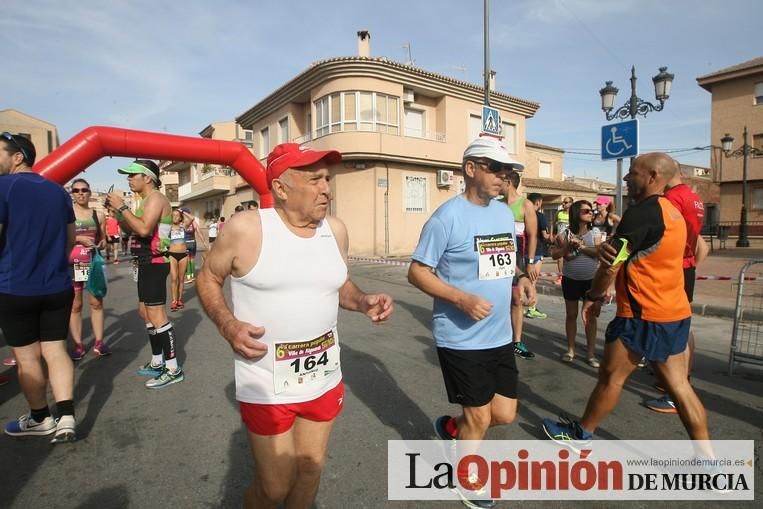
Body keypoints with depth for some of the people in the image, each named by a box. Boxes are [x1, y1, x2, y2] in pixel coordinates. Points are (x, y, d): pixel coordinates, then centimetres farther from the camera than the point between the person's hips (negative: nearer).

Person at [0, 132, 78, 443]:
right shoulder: (58, 190, 7)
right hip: (58, 286, 5)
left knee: (27, 357, 9)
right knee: (55, 350, 10)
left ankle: (40, 418, 23)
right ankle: (66, 418, 4)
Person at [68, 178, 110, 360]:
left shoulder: (98, 215, 7)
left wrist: (101, 244, -5)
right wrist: (78, 238, -17)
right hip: (72, 264, -2)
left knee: (96, 303, 4)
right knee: (74, 305, 4)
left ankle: (99, 342, 12)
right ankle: (78, 345, 11)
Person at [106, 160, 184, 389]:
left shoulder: (155, 198, -13)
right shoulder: (146, 200, 20)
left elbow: (144, 229, -27)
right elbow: (131, 230, 21)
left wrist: (122, 207, -18)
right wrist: (116, 211, 9)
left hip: (154, 263, -11)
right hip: (147, 263, 11)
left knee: (156, 315, -11)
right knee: (145, 312, 17)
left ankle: (173, 368, -6)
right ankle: (157, 362, 28)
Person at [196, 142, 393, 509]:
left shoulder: (335, 230, -1)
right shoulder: (245, 229, -15)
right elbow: (208, 278, -1)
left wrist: (363, 302, -7)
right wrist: (228, 325, -17)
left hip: (324, 378, 4)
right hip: (267, 385, -4)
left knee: (310, 469, 22)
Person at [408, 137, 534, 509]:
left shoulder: (505, 212, 8)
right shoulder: (448, 216, -15)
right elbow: (417, 271, -15)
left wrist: (521, 277, -2)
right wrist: (462, 299, -26)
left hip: (500, 336, 7)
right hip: (461, 338, -7)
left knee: (505, 414, 14)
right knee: (479, 418, 9)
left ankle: (450, 428, 43)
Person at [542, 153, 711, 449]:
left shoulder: (642, 212, -18)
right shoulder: (673, 212, 12)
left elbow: (612, 264, -17)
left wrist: (593, 297, -4)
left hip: (644, 316, -9)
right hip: (676, 312, 9)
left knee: (611, 377, 6)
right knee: (678, 383, 13)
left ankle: (581, 435, 23)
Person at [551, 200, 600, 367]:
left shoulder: (594, 234, -2)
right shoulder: (564, 235, -4)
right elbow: (554, 255, -6)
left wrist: (582, 246, -21)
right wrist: (568, 247, -20)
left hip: (591, 280, 0)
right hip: (571, 280, 0)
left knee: (591, 316, 4)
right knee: (571, 315, 10)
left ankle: (591, 353, 14)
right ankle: (570, 349, 22)